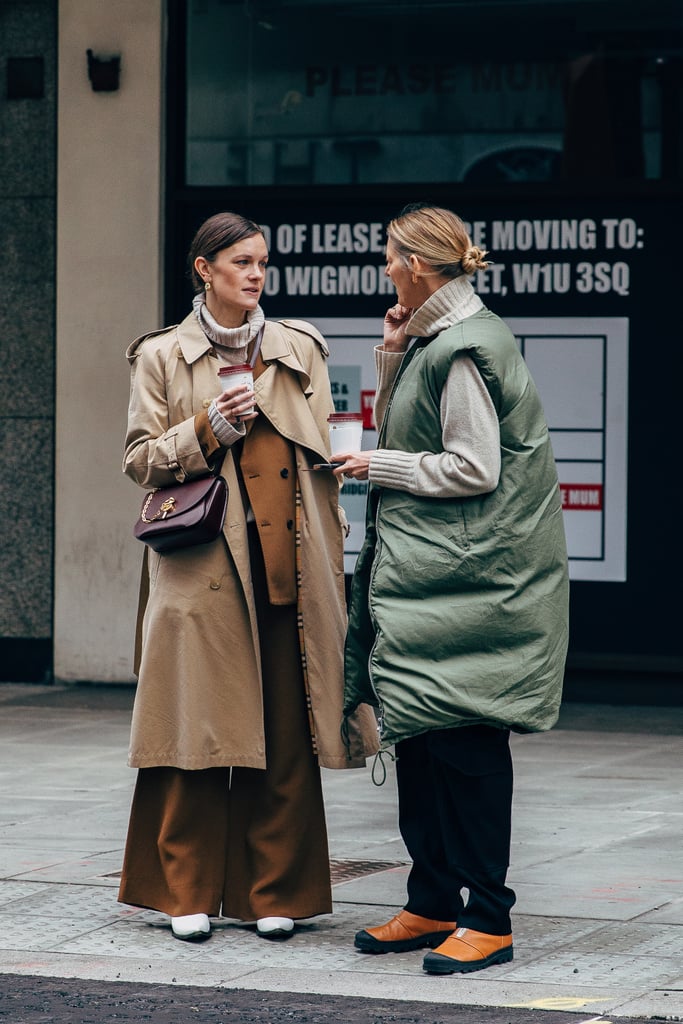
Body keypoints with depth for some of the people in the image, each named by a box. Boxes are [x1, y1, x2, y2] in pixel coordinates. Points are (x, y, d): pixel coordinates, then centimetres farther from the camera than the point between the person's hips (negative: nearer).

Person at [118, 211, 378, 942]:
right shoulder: (162, 357, 6)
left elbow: (324, 458, 14)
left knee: (286, 735, 1)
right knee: (199, 726, -3)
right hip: (204, 567, -2)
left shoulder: (300, 350, 13)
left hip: (289, 570, 2)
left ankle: (275, 893, 9)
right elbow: (140, 459, 4)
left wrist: (331, 554, 8)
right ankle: (189, 893, 7)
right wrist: (208, 430, -11)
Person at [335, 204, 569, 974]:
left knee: (464, 739, -7)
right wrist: (393, 359, 7)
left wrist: (380, 467, -10)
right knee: (415, 735, 12)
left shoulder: (466, 348, -15)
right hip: (420, 567, 10)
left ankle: (488, 919, -2)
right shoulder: (433, 340, 14)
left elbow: (473, 469, -20)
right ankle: (432, 905, 20)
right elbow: (403, 432, 19)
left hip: (468, 576, -10)